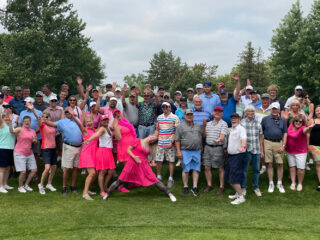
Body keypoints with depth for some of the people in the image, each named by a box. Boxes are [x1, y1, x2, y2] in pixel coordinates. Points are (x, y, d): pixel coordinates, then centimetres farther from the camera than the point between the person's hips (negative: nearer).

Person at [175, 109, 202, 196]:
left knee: (196, 169, 1)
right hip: (185, 151, -3)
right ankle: (185, 187, 11)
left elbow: (201, 138, 20)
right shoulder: (180, 126, 1)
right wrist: (178, 151, -9)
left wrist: (201, 149, 14)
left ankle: (195, 187, 6)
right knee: (185, 170, 0)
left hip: (197, 151, 3)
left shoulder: (198, 126, 15)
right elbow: (177, 140, -2)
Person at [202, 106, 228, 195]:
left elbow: (223, 135, -13)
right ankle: (209, 185, 19)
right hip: (208, 147, 5)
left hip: (218, 147, -5)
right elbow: (204, 135, 14)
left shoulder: (223, 124, -1)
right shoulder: (209, 123, 15)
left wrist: (219, 139, -35)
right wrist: (204, 126, -1)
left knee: (220, 168, 1)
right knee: (207, 167, 6)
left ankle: (221, 187, 10)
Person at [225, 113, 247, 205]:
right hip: (230, 155, 9)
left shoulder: (241, 129, -12)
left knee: (234, 178, -11)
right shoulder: (231, 129, 14)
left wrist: (243, 147, -47)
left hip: (238, 155, -9)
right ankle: (238, 193, 30)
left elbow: (244, 139, -29)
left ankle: (241, 197, -2)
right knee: (229, 177, 14)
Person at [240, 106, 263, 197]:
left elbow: (260, 138, 10)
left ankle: (256, 187, 22)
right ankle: (243, 187, 16)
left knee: (256, 169, 9)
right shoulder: (242, 122, -1)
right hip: (246, 150, -2)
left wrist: (262, 151, 10)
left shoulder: (258, 123, 7)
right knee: (244, 169, 4)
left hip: (256, 150, 3)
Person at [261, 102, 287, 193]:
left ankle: (279, 183, 14)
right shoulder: (265, 119, 5)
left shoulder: (282, 120, 10)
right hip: (268, 142, -1)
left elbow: (285, 133, 9)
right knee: (269, 163, 1)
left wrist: (283, 146, -1)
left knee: (280, 164, 2)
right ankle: (271, 184, 11)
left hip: (279, 143, 1)